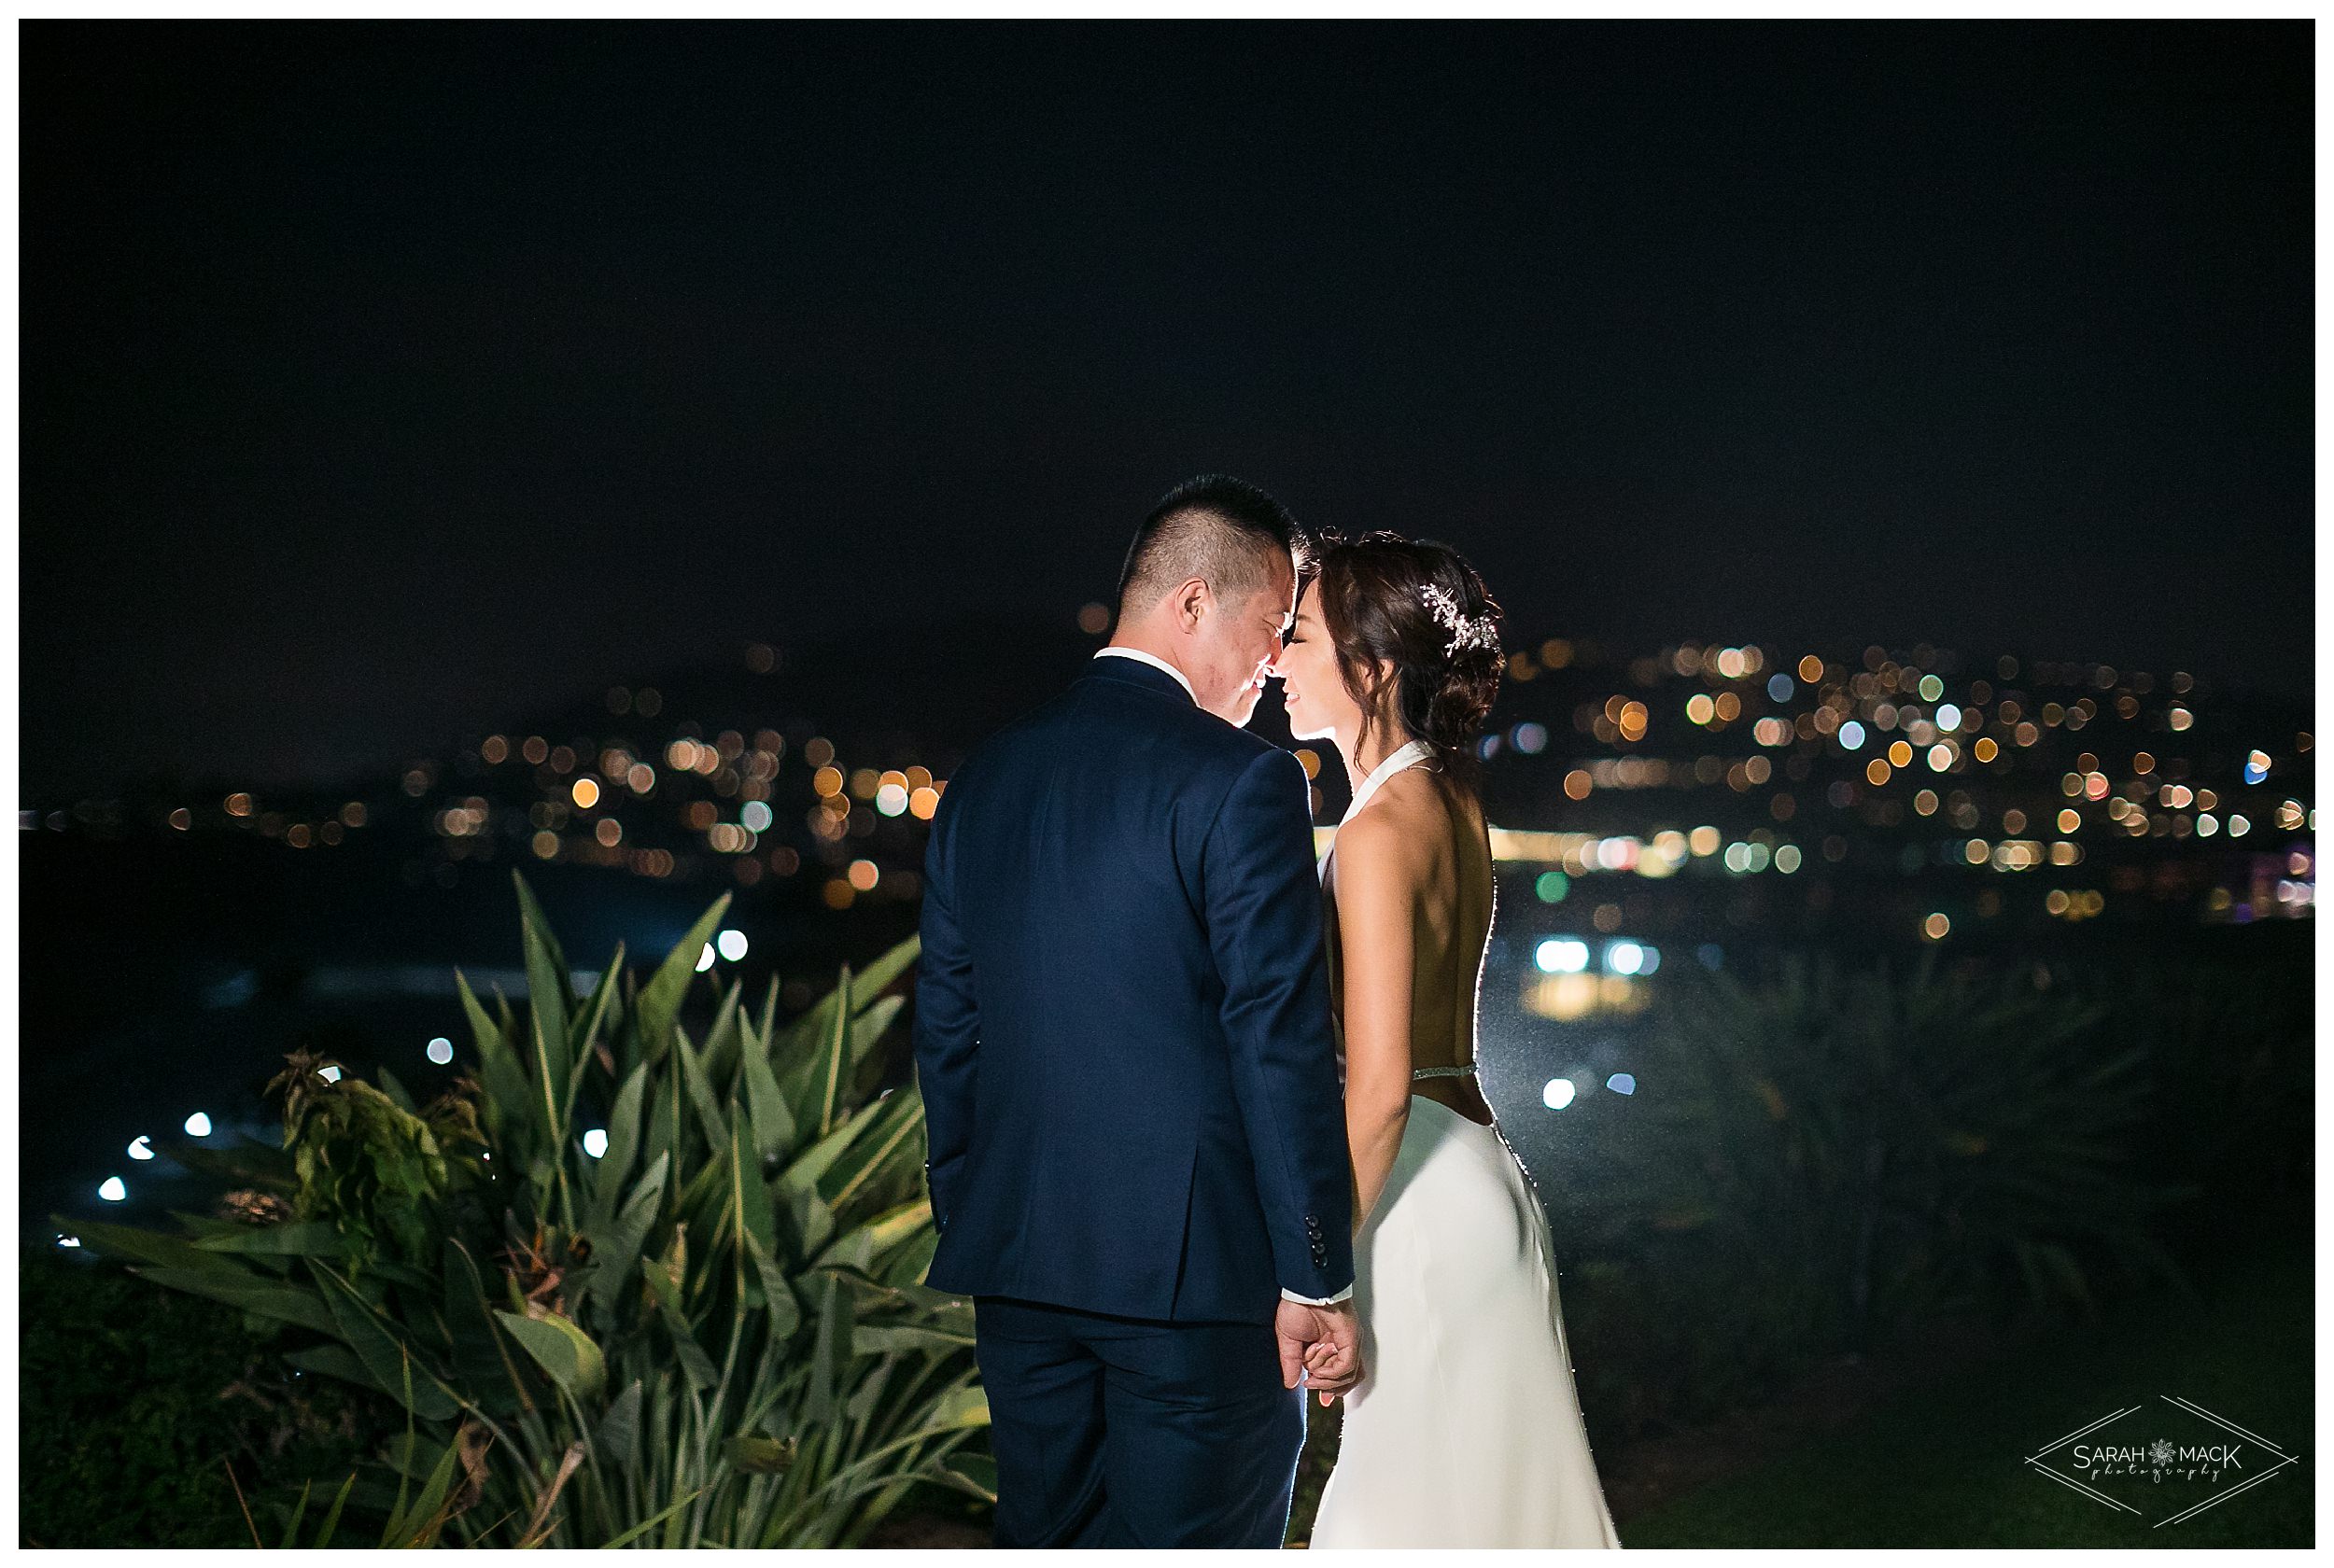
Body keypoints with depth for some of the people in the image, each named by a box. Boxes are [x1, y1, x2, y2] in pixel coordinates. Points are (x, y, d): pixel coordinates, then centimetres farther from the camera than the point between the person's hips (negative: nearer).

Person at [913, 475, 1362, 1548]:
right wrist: (1316, 1279, -11)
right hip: (1199, 1261, -6)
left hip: (1020, 1264, 7)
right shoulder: (1241, 781, -11)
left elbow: (945, 1035, 14)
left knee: (1044, 1542, 14)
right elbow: (1281, 1044, -15)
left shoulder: (982, 782, 10)